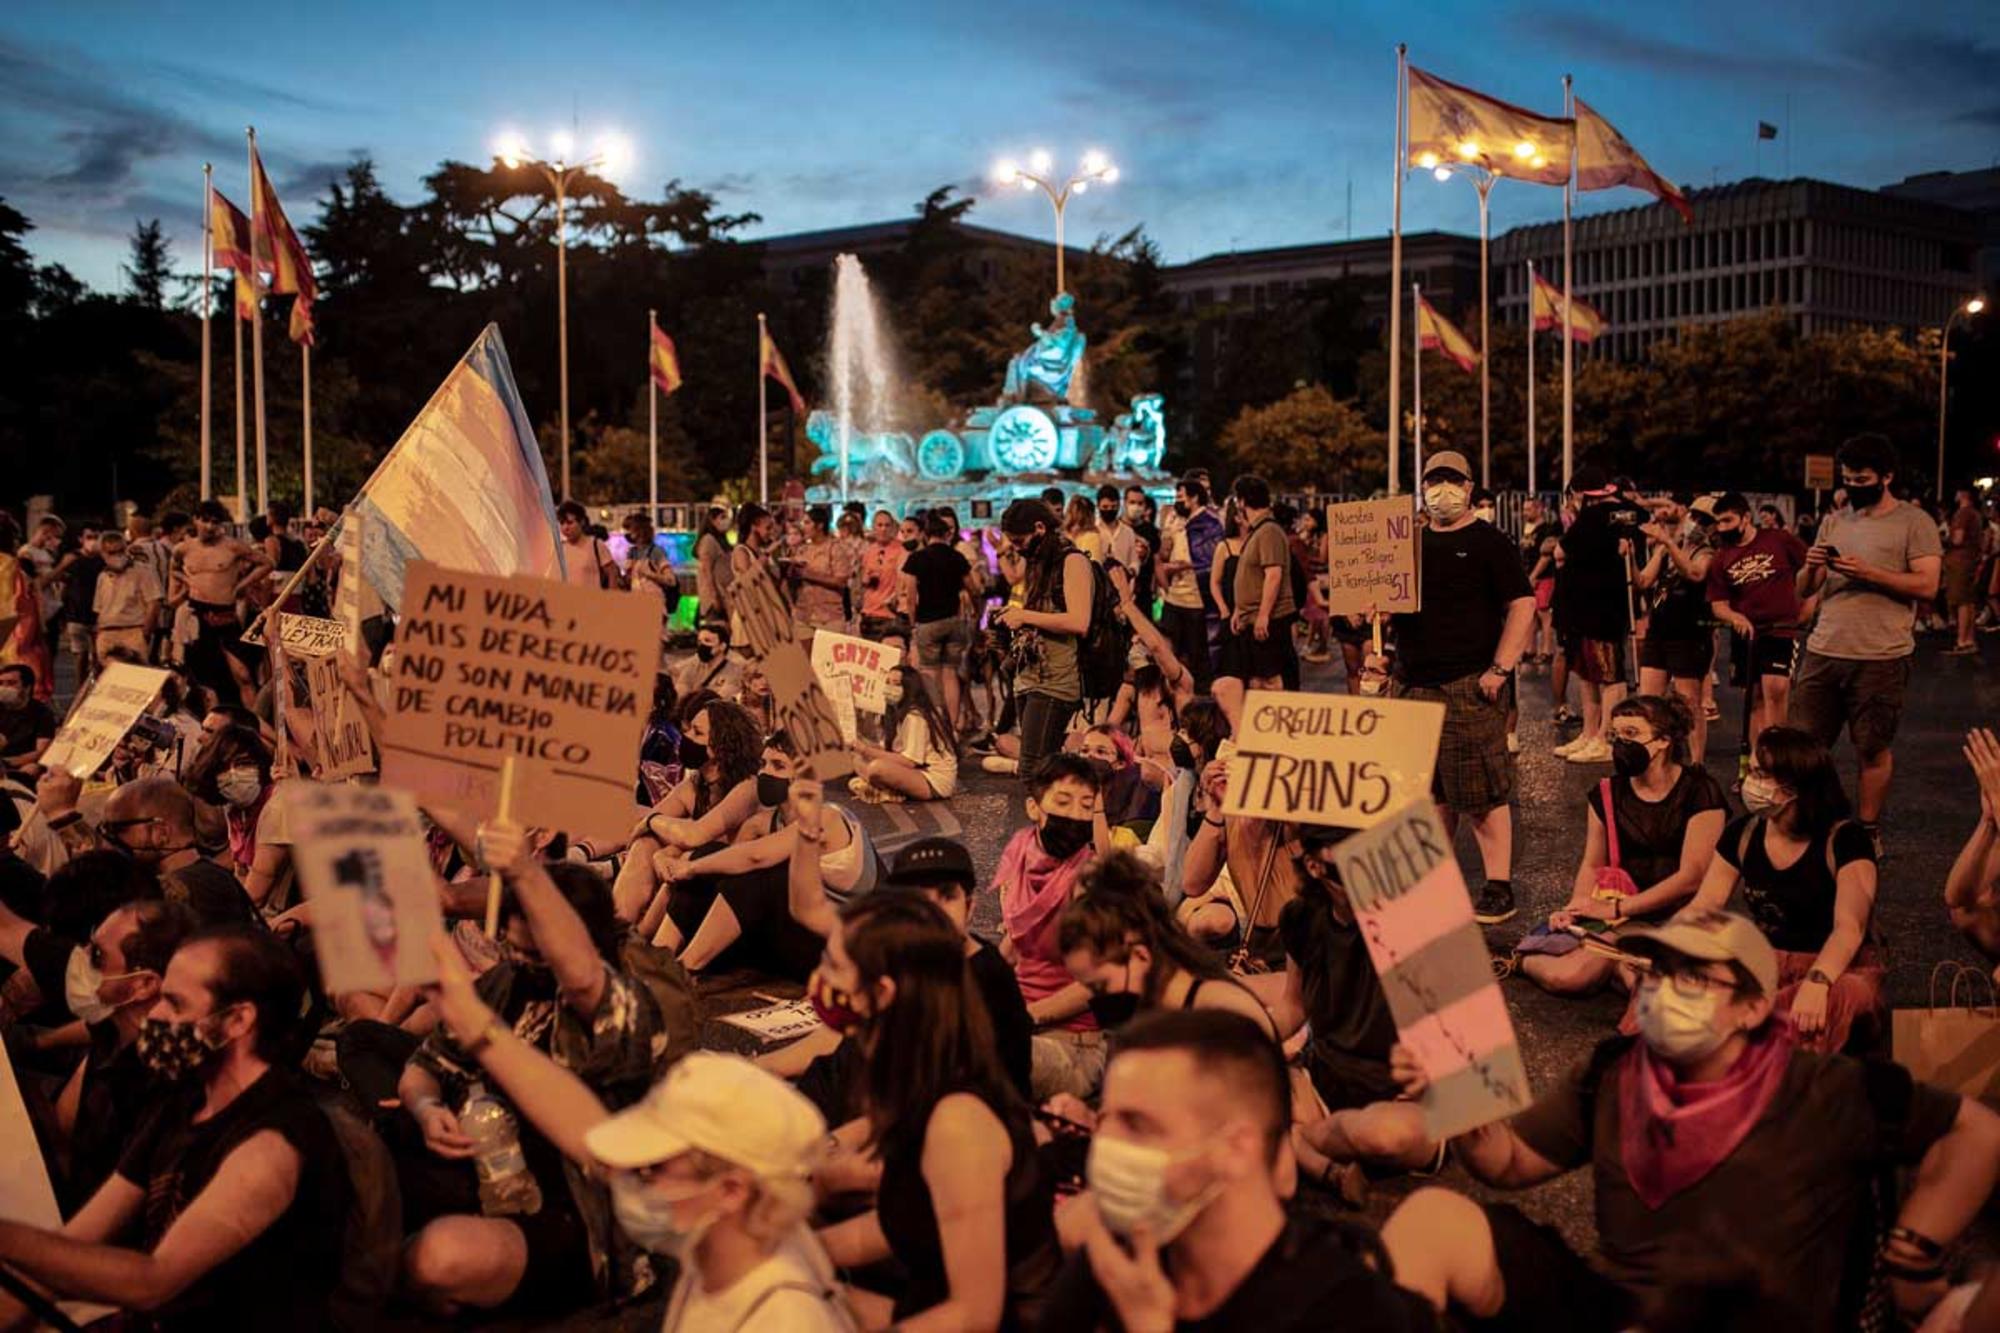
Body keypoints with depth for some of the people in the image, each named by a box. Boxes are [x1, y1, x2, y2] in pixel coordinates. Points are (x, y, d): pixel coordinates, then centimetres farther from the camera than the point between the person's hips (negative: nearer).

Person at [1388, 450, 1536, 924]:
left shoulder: (1488, 542, -1)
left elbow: (1523, 606, -7)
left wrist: (1500, 669, -15)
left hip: (1469, 684, -6)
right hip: (1415, 682, 6)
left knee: (1483, 791, -6)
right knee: (1432, 791, 11)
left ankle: (1499, 887, 0)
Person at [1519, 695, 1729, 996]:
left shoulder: (1699, 792, -7)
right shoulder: (1606, 795, 8)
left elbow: (1691, 877, -12)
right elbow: (1592, 865, 14)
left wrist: (1616, 908, -12)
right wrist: (1575, 910, -7)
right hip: (1623, 918, 3)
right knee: (1563, 977, -25)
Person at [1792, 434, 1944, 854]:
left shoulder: (1913, 522, 0)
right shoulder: (1834, 523, 15)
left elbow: (1926, 586, -10)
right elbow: (1804, 591, 14)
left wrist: (1867, 572, -17)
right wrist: (1811, 568, -8)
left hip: (1881, 657, -4)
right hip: (1823, 651, 5)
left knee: (1873, 750, 5)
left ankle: (1868, 832, 18)